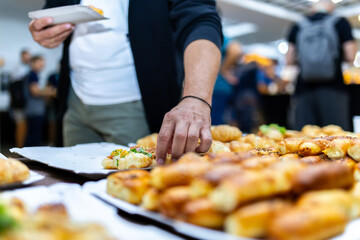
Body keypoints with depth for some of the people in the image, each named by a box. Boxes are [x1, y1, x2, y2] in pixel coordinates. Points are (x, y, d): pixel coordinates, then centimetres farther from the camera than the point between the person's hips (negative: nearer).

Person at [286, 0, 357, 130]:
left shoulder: (297, 27, 10)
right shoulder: (340, 23, 5)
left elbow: (289, 61, 7)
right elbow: (350, 57, -1)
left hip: (304, 89, 2)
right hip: (333, 88, -2)